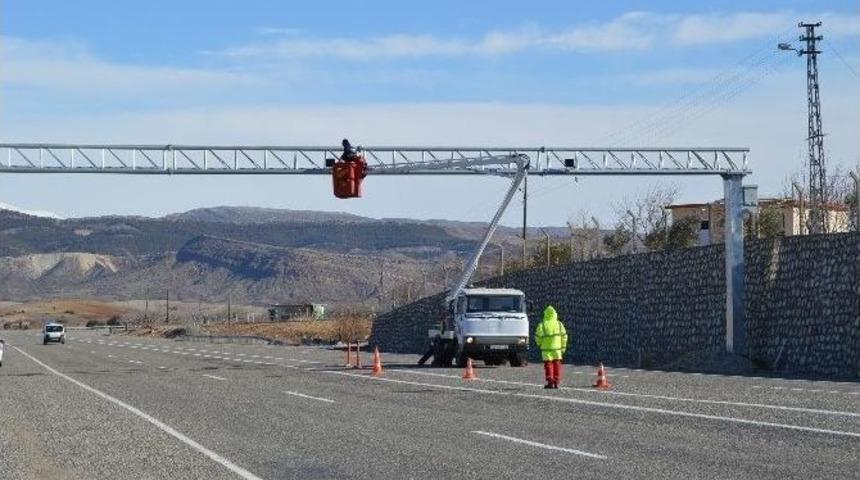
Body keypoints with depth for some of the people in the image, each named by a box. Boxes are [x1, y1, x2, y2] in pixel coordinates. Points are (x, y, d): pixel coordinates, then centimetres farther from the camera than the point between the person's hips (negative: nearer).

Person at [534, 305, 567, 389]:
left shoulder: (542, 325, -11)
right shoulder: (559, 324, 0)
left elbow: (538, 337, -7)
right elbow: (564, 336, 2)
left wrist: (539, 344, 14)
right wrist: (563, 347, 11)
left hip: (546, 348, -3)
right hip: (557, 348, 3)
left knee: (548, 364, 3)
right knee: (557, 364, 10)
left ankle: (550, 382, -3)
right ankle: (556, 382, 10)